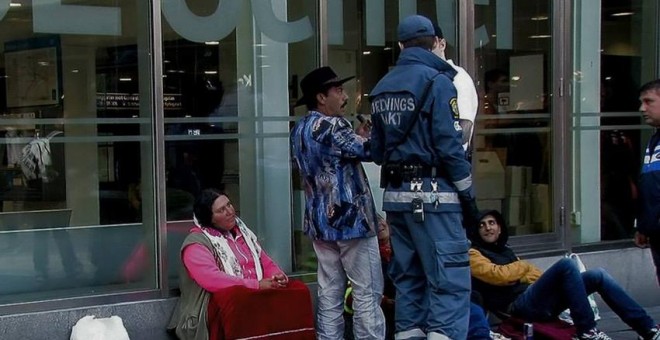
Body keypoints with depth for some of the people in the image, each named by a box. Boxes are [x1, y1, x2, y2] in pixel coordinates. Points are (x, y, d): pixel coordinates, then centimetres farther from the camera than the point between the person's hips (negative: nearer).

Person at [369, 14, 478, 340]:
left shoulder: (381, 87, 13)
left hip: (395, 194, 7)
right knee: (450, 279, -6)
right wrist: (467, 193, -7)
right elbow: (449, 144, -13)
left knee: (407, 276, 14)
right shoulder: (436, 81, -9)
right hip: (432, 193, -7)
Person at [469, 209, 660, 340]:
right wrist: (522, 266, 4)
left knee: (598, 276, -2)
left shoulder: (505, 251, 31)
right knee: (566, 265, -27)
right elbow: (498, 275, -12)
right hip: (520, 305, -9)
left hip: (537, 302, 9)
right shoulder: (473, 254, 5)